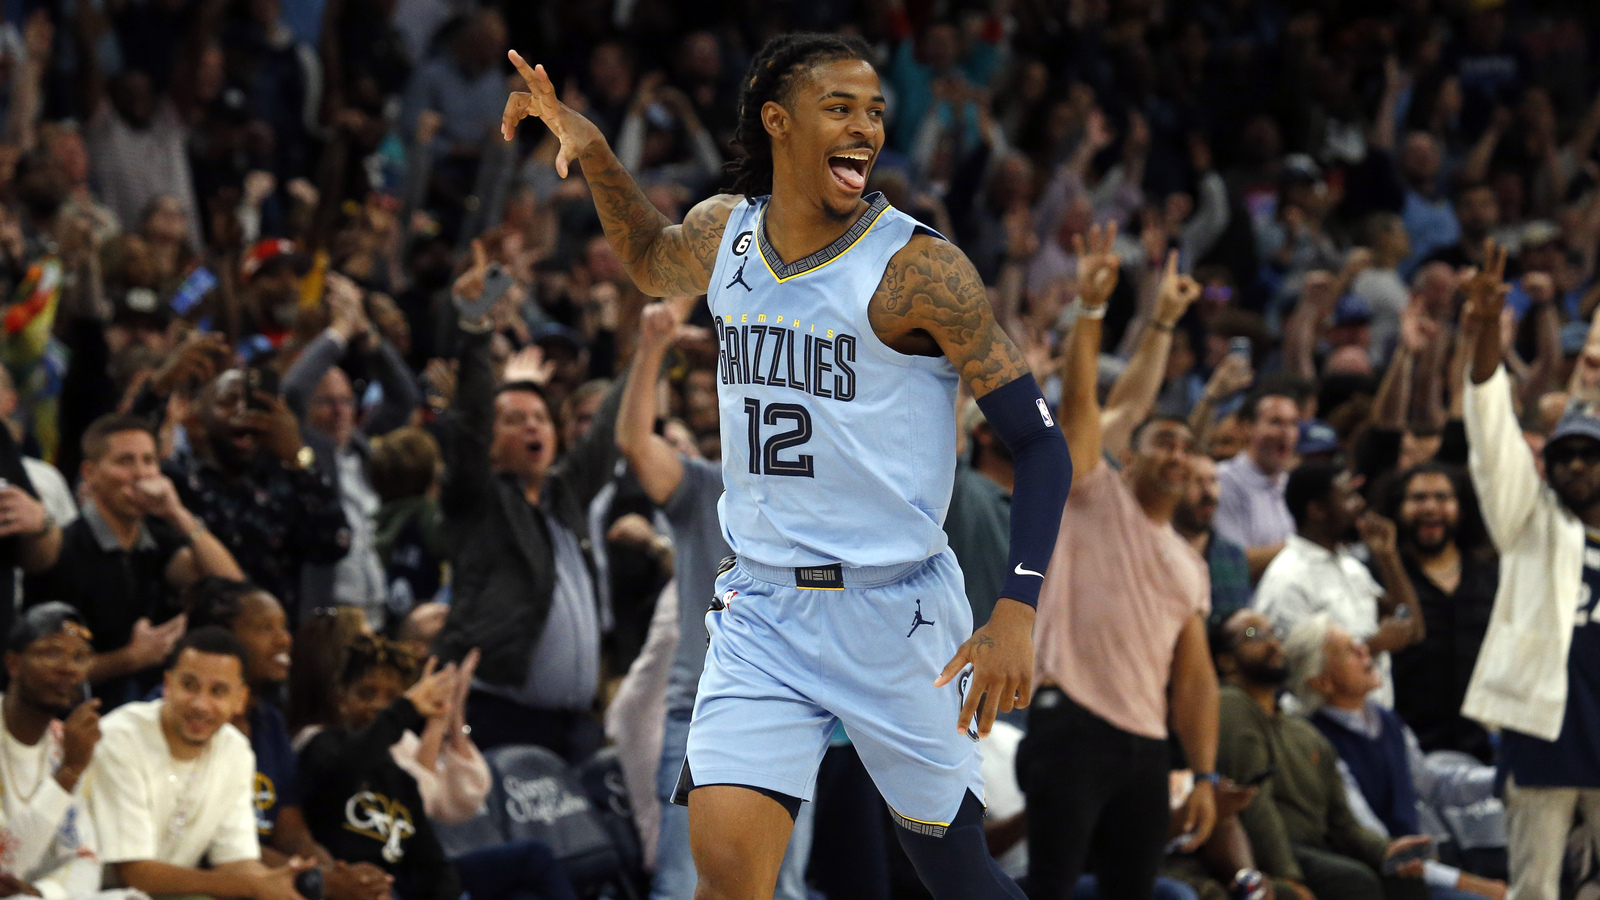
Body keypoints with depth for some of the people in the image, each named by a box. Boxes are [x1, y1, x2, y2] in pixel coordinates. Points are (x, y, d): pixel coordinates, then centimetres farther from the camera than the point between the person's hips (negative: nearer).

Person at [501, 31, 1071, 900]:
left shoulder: (917, 269, -12)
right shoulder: (721, 234, 4)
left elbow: (1038, 442, -11)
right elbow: (651, 261, 31)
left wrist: (1016, 614, -21)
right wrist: (592, 152, 14)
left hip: (895, 615, -3)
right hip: (763, 612, 4)